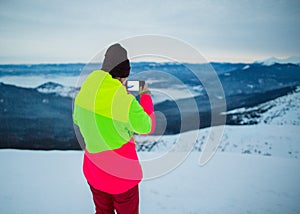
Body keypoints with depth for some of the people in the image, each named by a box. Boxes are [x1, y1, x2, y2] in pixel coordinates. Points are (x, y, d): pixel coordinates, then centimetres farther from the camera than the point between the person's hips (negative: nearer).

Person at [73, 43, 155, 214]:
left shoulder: (85, 92, -8)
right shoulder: (126, 102, -26)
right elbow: (147, 127, -10)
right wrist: (146, 97, 4)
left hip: (93, 169, 6)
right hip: (121, 173, -6)